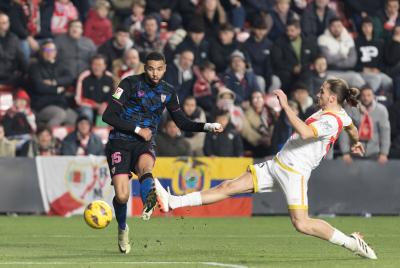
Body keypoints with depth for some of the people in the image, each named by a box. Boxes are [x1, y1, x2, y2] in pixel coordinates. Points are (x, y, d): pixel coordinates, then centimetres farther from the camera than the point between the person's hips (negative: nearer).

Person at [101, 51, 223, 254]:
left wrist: (207, 127, 1)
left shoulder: (167, 92, 8)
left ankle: (148, 206, -60)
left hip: (144, 144, 2)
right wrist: (137, 129, -13)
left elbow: (182, 123, 16)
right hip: (120, 143, -2)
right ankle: (122, 229, 14)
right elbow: (108, 116, -11)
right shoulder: (131, 83, -7)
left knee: (145, 166, -36)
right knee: (122, 195, -14)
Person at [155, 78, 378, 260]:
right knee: (230, 187, 4)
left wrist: (286, 106, -30)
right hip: (278, 164, 9)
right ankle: (173, 202, 0)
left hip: (295, 171, -9)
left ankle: (351, 242, 1)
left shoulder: (331, 120, -19)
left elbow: (305, 133, -36)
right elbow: (352, 128, 35)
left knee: (302, 224, -16)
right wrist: (356, 142, 58)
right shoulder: (338, 113, 13)